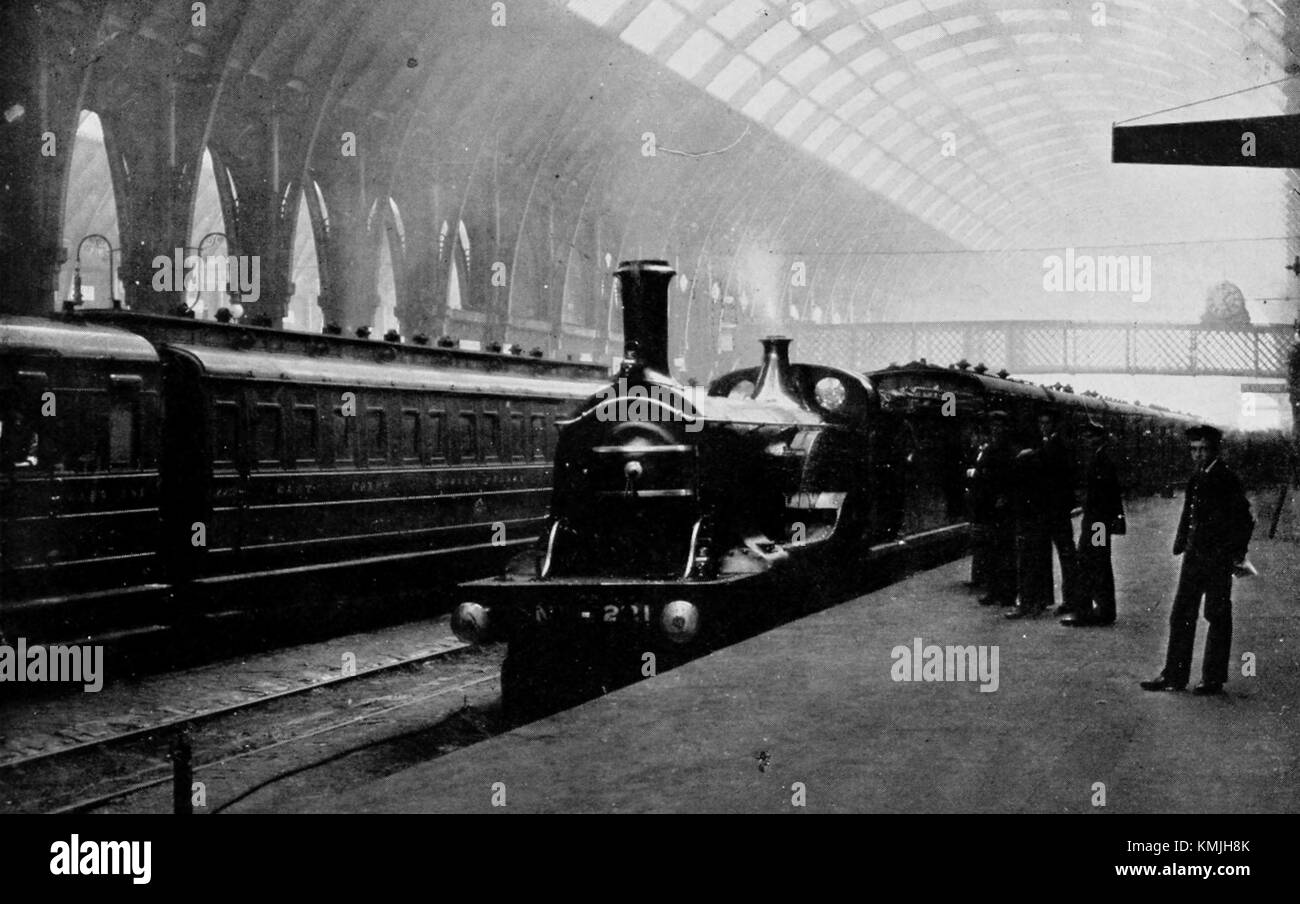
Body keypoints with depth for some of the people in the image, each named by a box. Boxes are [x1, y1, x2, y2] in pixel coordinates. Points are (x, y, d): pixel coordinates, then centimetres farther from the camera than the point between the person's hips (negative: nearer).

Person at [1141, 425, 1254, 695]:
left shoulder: (1227, 479, -10)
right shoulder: (1196, 478, 12)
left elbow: (1243, 521, -10)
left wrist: (1236, 555, -12)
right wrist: (1181, 544, 10)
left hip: (1218, 559, -8)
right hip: (1194, 557, 8)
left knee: (1218, 618, 2)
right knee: (1181, 616, 7)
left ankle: (1214, 679, 8)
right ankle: (1174, 675, 13)